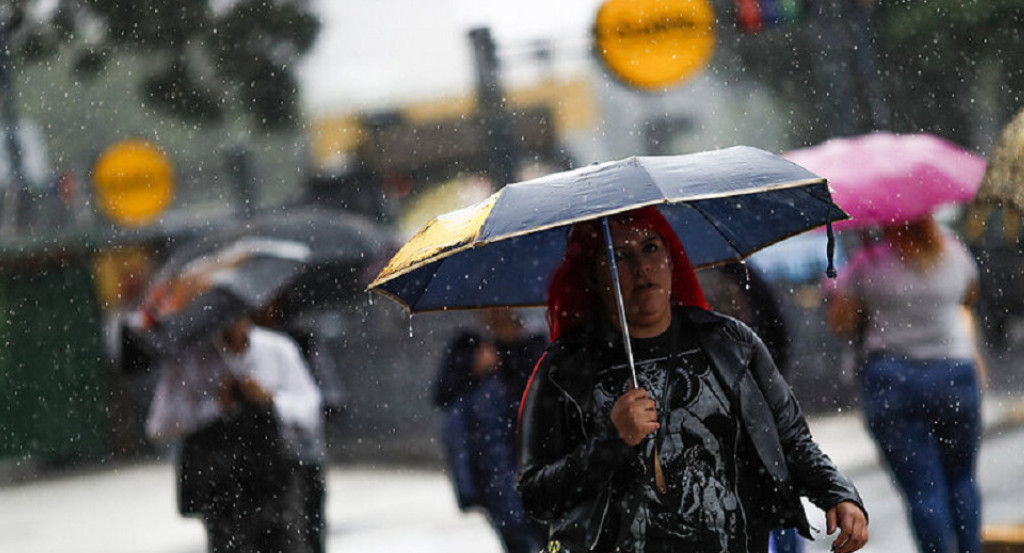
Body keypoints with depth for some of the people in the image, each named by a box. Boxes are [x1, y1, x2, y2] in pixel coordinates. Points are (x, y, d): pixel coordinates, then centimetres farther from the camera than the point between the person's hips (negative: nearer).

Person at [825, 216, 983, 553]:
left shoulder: (868, 263, -8)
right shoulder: (954, 253, 2)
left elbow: (838, 321, -2)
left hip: (890, 379, -3)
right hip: (955, 372, 3)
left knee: (922, 490, -1)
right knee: (961, 480, 15)